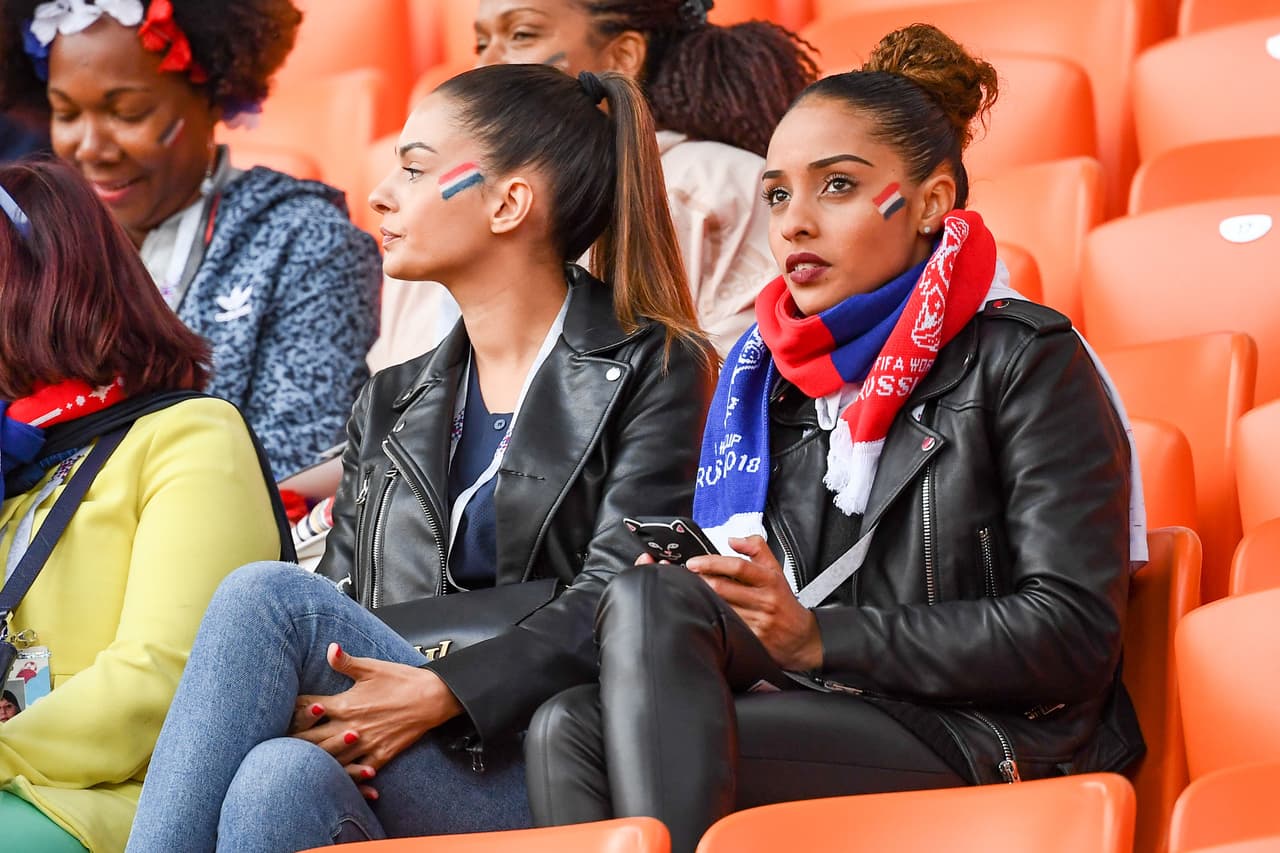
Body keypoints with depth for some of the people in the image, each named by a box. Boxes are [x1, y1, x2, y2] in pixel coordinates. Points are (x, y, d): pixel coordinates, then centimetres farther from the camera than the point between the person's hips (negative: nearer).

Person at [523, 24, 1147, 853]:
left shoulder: (1026, 362, -1)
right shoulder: (765, 372, 18)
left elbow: (1072, 636, -10)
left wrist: (820, 637, -15)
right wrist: (681, 610, -5)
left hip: (987, 743, -6)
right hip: (815, 721, 6)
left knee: (650, 602, -26)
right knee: (567, 730, -26)